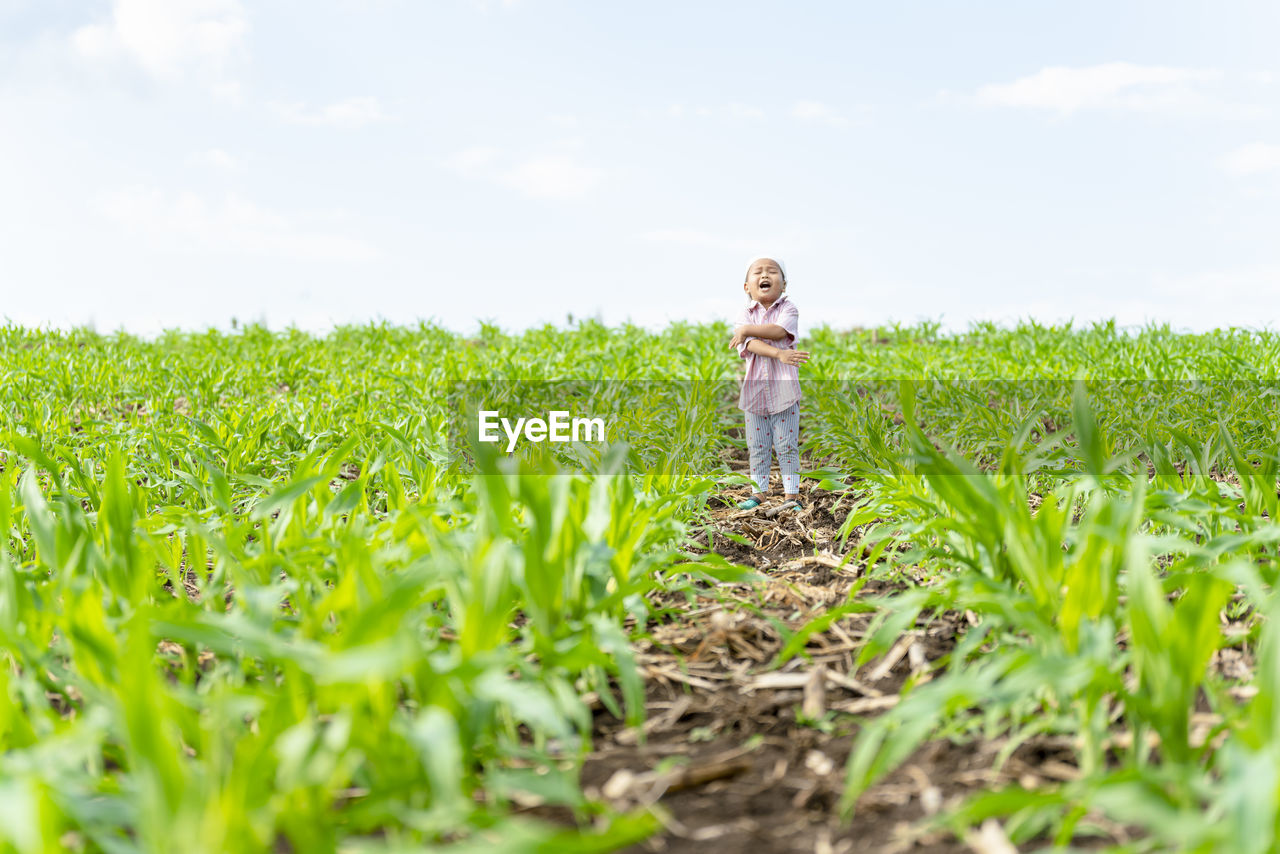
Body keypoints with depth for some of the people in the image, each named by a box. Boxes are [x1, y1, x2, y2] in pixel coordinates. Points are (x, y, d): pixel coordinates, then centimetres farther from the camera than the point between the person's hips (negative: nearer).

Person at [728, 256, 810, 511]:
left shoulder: (788, 308, 0)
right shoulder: (745, 315, 2)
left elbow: (779, 331, -20)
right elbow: (751, 345, -15)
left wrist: (746, 330, -18)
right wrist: (779, 353, -29)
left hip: (784, 389, -2)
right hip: (754, 391, 2)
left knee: (787, 445, 3)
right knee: (757, 446, 10)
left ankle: (791, 493, 12)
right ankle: (759, 492, 21)